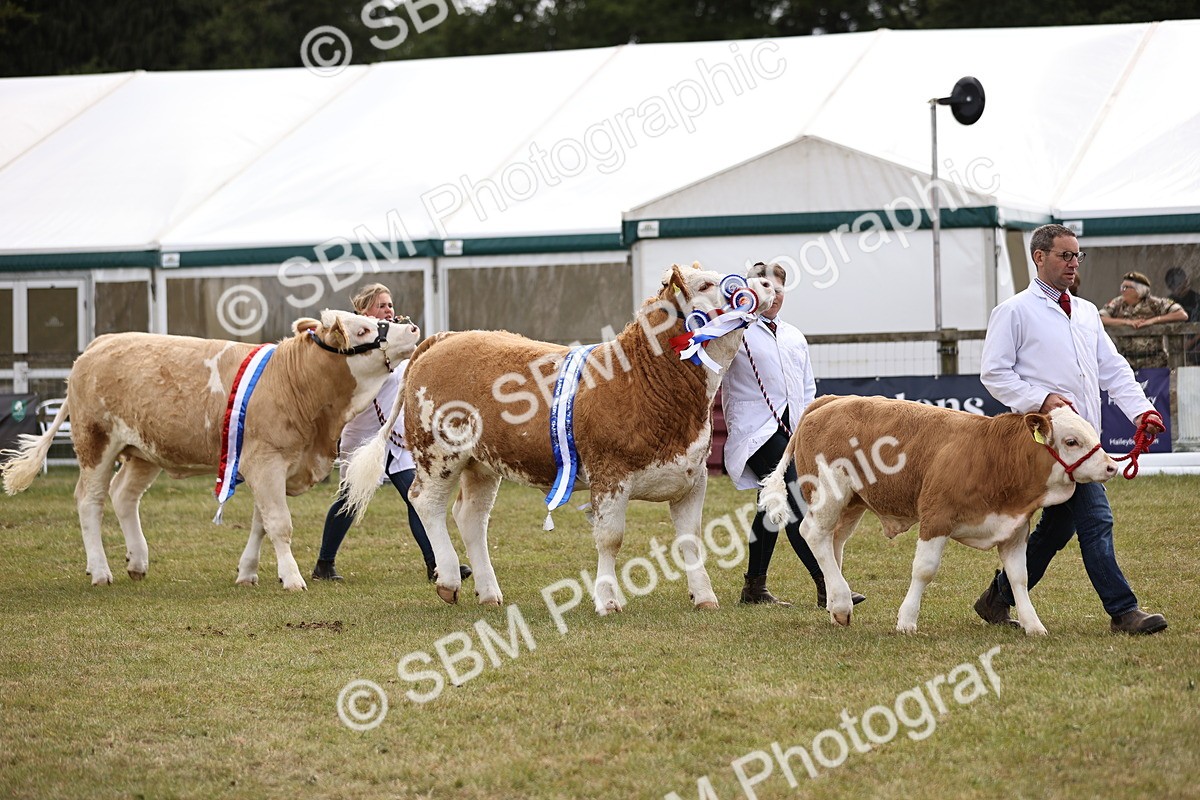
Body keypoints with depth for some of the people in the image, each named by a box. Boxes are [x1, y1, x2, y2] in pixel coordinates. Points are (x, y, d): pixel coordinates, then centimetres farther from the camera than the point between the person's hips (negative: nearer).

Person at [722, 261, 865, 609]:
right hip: (758, 429, -7)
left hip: (791, 428, 7)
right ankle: (827, 586, -23)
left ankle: (754, 586, 20)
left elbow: (808, 388, 24)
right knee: (796, 502, -16)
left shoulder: (794, 337, 20)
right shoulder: (738, 332, 0)